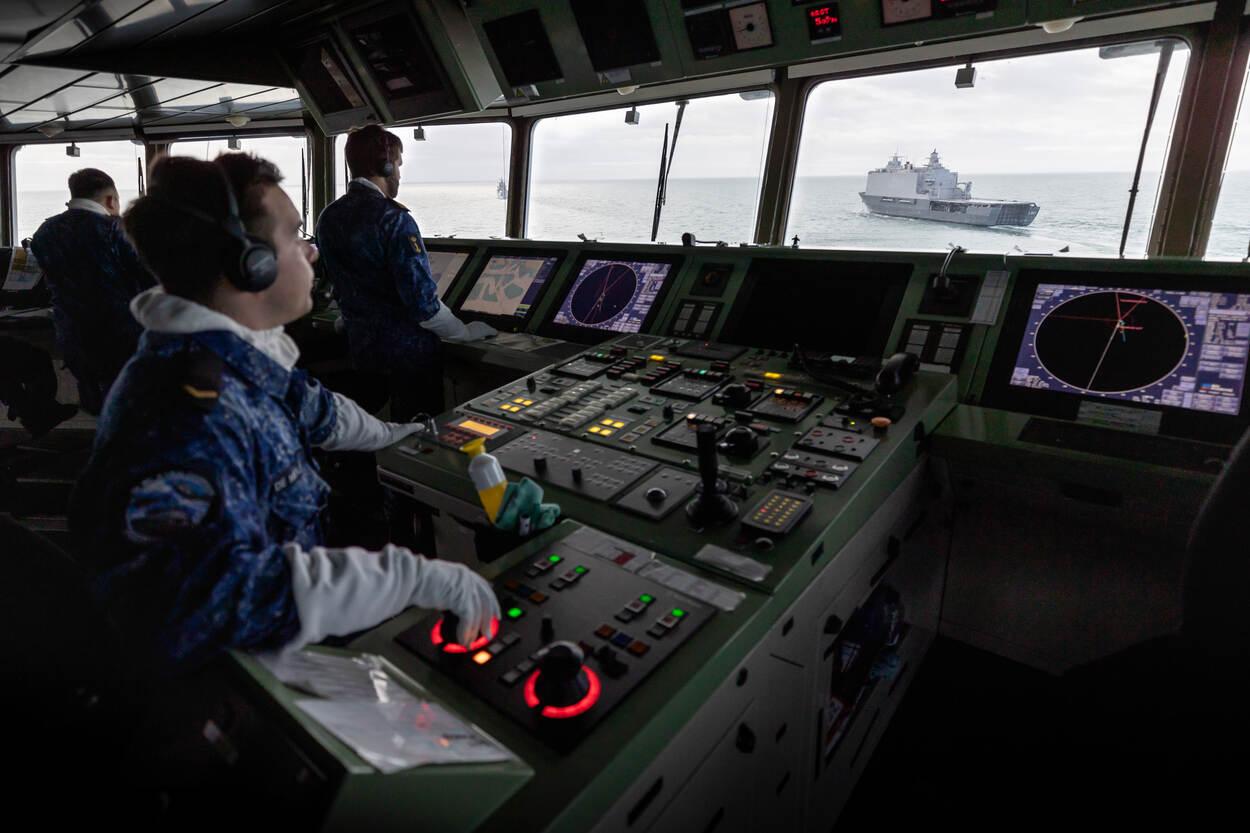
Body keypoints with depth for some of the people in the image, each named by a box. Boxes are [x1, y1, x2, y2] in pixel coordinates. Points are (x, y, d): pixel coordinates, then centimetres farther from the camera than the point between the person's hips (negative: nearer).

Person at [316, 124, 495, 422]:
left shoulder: (327, 218, 5)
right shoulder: (393, 220, -20)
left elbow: (342, 285, 15)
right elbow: (421, 299, -22)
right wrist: (466, 332, -8)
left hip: (359, 344, 8)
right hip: (407, 349, -8)